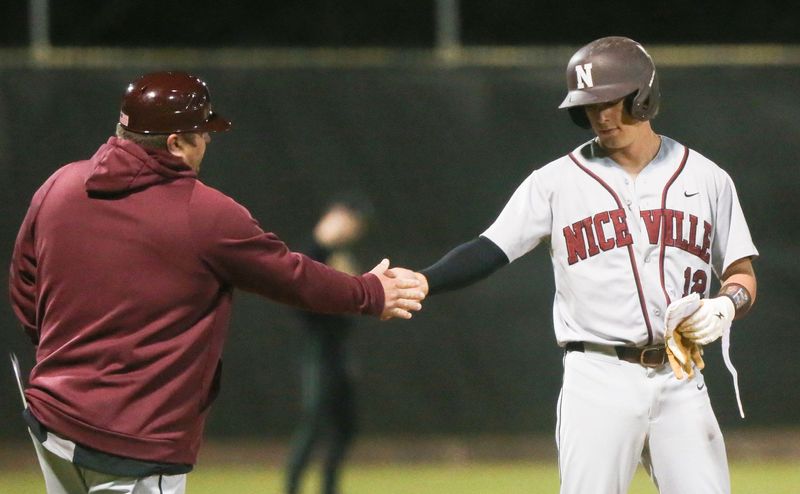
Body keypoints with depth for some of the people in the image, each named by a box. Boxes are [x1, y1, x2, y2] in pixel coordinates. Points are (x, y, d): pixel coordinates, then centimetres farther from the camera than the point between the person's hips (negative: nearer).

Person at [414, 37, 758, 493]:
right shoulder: (558, 181, 4)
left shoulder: (706, 178, 9)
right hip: (599, 382, -2)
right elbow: (489, 251, -4)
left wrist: (726, 307, -9)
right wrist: (417, 284, -19)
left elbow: (743, 276, 14)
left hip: (682, 383, 2)